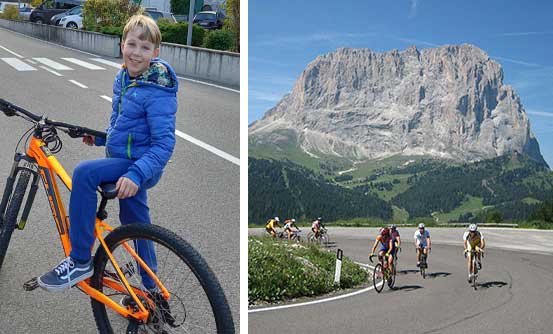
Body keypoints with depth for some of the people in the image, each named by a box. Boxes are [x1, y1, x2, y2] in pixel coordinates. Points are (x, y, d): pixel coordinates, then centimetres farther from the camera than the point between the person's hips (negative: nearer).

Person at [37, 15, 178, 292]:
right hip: (126, 163, 9)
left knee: (84, 172, -28)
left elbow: (164, 144, -25)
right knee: (135, 224, 19)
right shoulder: (123, 78, 6)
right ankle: (150, 286, 39)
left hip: (141, 165, -9)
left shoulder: (157, 92, -20)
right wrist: (100, 137, 7)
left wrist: (136, 174, -35)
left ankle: (80, 261, -17)